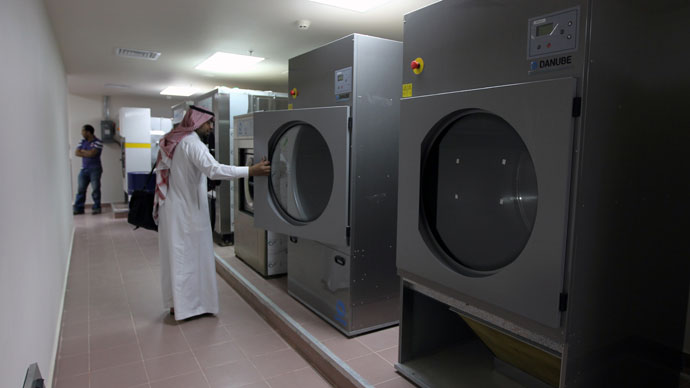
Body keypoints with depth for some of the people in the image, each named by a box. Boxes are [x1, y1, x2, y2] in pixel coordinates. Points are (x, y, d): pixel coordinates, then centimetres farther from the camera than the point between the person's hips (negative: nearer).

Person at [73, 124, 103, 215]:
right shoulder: (82, 142, 12)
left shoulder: (97, 142, -7)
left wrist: (83, 151, -2)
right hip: (84, 169, 6)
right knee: (80, 189, 4)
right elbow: (76, 153, 3)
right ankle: (78, 208, 8)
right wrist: (87, 154, -9)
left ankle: (96, 208, 7)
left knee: (95, 189, -3)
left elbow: (91, 153, -18)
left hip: (95, 169, -6)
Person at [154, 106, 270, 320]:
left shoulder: (174, 140, 13)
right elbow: (214, 169, -32)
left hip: (171, 208, 9)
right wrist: (251, 171, -35)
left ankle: (175, 302, 26)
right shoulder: (191, 142, -18)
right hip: (187, 210, -9)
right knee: (189, 255, 1)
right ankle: (187, 305, 10)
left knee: (175, 254, 15)